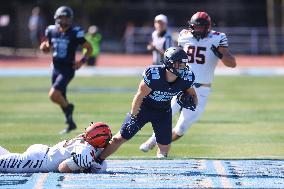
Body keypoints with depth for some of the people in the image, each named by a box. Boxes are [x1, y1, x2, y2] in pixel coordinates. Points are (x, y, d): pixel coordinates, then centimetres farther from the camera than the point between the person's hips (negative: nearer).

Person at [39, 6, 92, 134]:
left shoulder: (75, 33, -12)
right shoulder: (52, 31, 2)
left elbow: (89, 48, -3)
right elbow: (48, 48, 18)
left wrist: (82, 62, -14)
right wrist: (44, 47, -5)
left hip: (67, 70, -6)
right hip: (56, 69, 6)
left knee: (53, 95, -20)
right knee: (61, 98, 15)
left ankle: (68, 107, 9)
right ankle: (70, 123, 32)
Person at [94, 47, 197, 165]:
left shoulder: (185, 78, -22)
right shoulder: (153, 75, -34)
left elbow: (192, 94, -2)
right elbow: (139, 96, -22)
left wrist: (191, 102, -25)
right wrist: (133, 117, -16)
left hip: (163, 111, 4)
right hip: (144, 107, -3)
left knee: (164, 147, 1)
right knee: (120, 138, 0)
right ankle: (96, 161, 12)